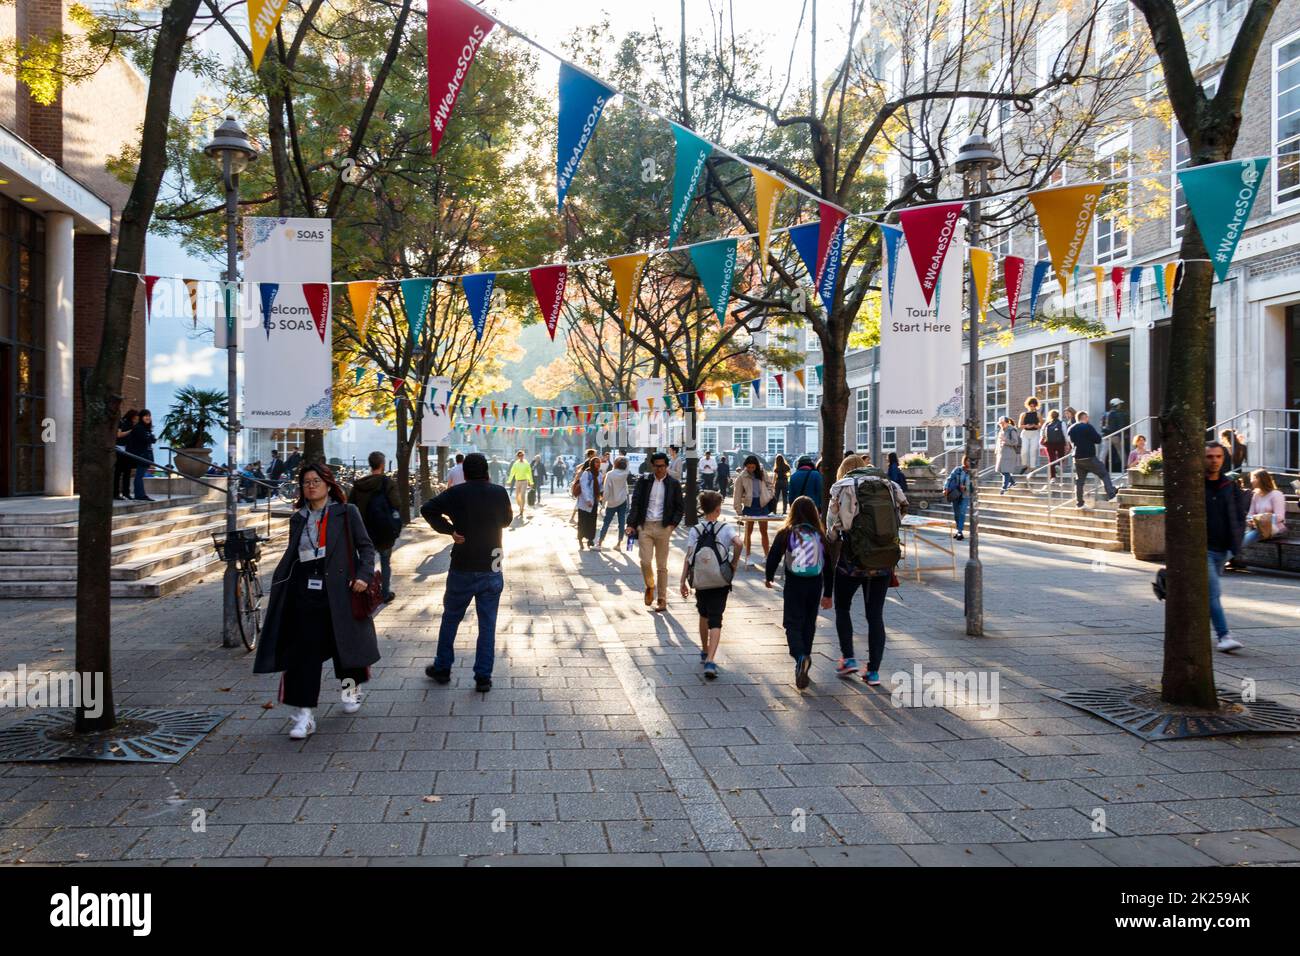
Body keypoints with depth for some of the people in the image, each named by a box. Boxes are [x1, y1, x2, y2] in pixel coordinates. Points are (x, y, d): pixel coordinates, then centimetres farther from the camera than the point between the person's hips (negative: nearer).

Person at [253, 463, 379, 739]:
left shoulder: (346, 513, 1)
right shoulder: (298, 519, 14)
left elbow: (365, 546, 0)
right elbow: (289, 557, 17)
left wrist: (364, 575, -14)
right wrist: (276, 590, 10)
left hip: (338, 590, -2)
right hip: (304, 592, 3)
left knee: (344, 643, 12)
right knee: (304, 652, -5)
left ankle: (351, 688, 41)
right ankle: (304, 715, -4)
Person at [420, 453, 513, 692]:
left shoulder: (456, 493, -8)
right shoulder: (499, 492, -4)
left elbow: (427, 509, -12)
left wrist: (450, 529, -8)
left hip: (462, 569, 0)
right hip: (492, 570, 1)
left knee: (450, 619, 17)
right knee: (488, 625, 7)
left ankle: (442, 668, 27)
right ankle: (483, 677, 8)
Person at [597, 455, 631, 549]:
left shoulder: (610, 474, -14)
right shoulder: (625, 474, -6)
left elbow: (606, 490, -13)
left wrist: (604, 499, 0)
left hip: (612, 502, -2)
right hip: (623, 501, 2)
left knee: (606, 523, 5)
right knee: (622, 523, 6)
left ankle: (599, 544, 6)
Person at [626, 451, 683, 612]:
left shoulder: (674, 484, 3)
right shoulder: (643, 481, 4)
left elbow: (679, 507, 7)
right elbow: (635, 503, 2)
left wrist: (673, 524, -7)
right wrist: (631, 524, -7)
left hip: (663, 527, 0)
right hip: (645, 526, 0)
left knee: (662, 566, 4)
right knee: (645, 561, -9)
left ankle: (662, 600, 14)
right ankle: (650, 586, 21)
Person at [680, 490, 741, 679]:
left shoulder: (695, 531, -1)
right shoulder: (726, 528, -6)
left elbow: (688, 556, -7)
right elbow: (738, 543, -25)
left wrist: (683, 581, -6)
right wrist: (734, 564, -10)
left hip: (700, 582, 3)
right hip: (720, 582, -2)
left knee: (704, 615, 25)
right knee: (715, 621, -3)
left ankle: (705, 651, 40)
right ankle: (710, 660, -19)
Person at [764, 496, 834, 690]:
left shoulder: (786, 534, -7)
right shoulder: (820, 536, 0)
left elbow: (773, 557, -2)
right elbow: (829, 566, 4)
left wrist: (769, 577, 18)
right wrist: (828, 593, 13)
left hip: (794, 585, -3)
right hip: (815, 585, 3)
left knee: (793, 624, 2)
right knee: (809, 624, 15)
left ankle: (801, 656, -25)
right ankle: (803, 666, 21)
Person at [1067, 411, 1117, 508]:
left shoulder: (1071, 430, 9)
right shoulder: (1087, 427, -11)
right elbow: (1098, 440, -8)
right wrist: (1098, 434, 10)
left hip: (1077, 458, 6)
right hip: (1089, 457, -6)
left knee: (1079, 480, 10)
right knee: (1104, 474, 7)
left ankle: (1079, 502, 9)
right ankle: (1111, 493, 1)